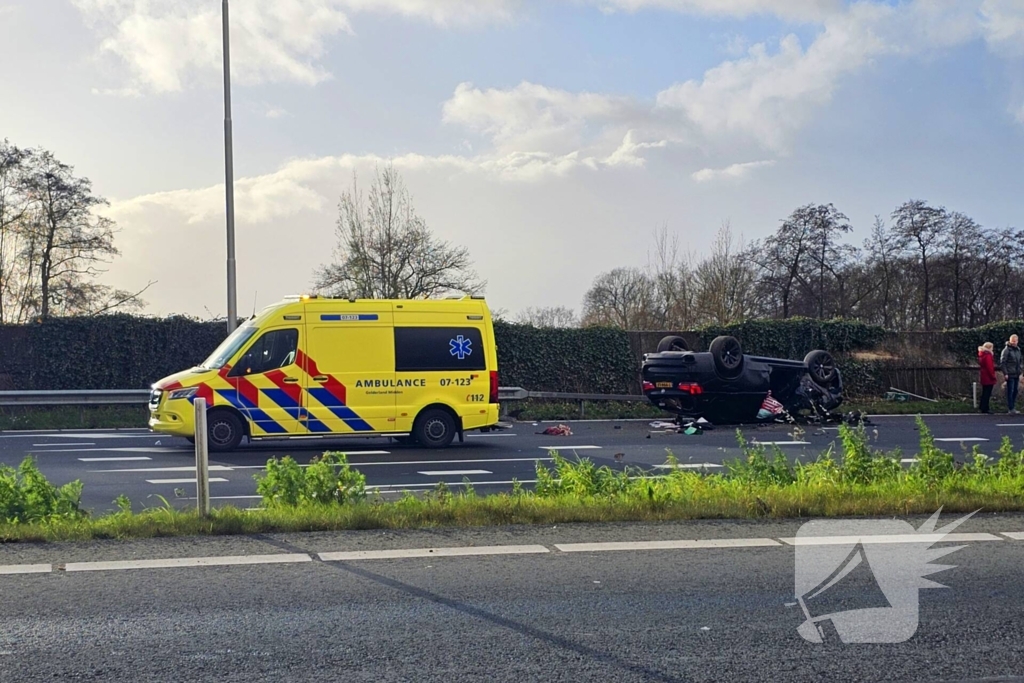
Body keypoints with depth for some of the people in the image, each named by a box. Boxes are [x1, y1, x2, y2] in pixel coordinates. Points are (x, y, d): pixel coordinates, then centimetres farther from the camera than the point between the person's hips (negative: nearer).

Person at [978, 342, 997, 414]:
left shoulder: (982, 355, 13)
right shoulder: (988, 356, -17)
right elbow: (990, 368, -21)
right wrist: (993, 377, -15)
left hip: (984, 378, 10)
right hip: (989, 378, -10)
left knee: (985, 393, 17)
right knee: (987, 393, -6)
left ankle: (983, 407, 23)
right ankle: (985, 409, -6)